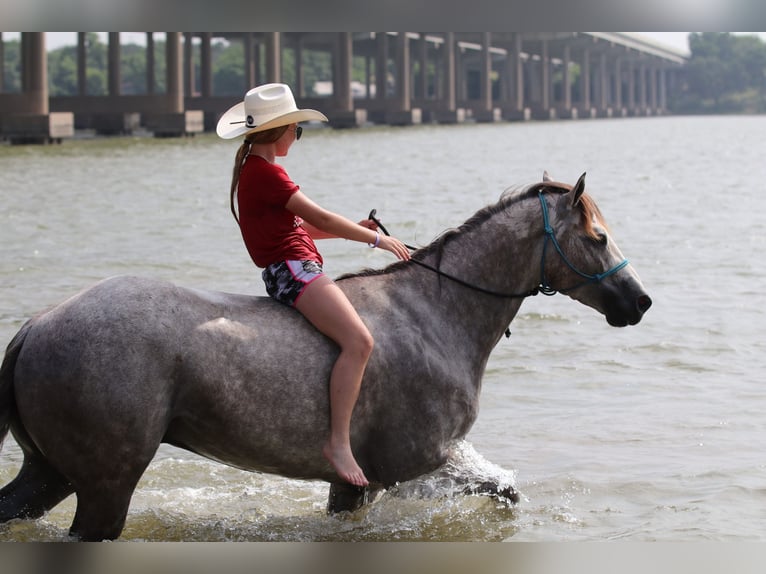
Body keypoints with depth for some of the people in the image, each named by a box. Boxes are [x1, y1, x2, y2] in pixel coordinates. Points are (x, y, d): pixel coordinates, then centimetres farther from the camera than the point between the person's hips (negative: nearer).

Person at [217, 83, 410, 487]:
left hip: (293, 271, 11)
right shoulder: (265, 172, -12)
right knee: (358, 340, -26)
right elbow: (318, 217, -14)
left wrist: (355, 229, 16)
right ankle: (338, 442, -30)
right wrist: (377, 238, -6)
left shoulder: (252, 170, 20)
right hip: (292, 269, -11)